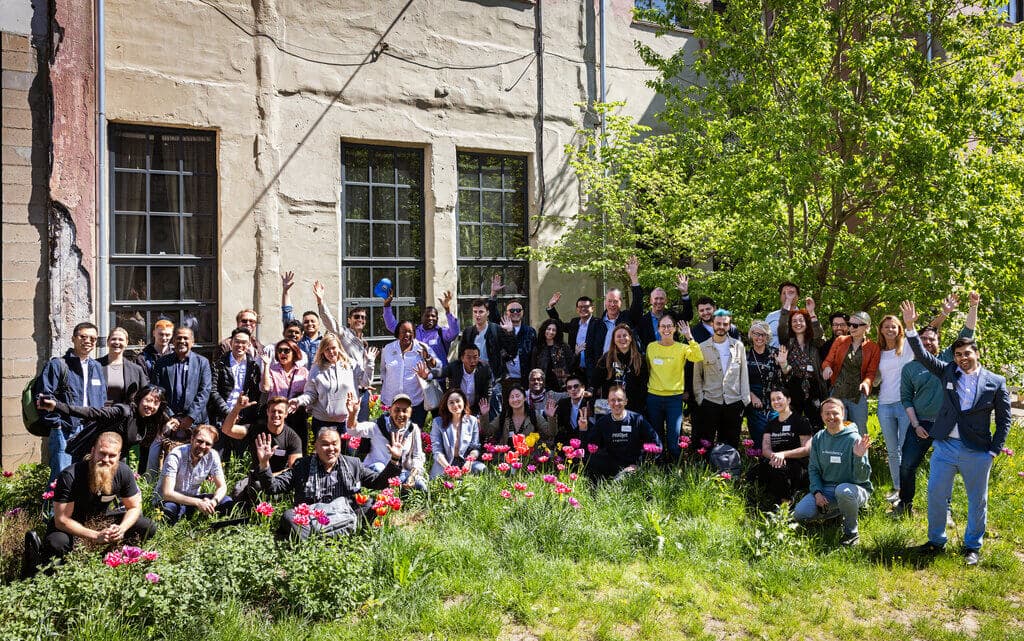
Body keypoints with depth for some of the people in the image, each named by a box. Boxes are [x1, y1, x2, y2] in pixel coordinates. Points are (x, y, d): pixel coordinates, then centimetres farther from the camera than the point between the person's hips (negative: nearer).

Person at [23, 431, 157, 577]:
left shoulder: (123, 472, -17)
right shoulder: (70, 476, -29)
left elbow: (134, 507, -5)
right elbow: (62, 520, -28)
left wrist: (122, 529, -27)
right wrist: (96, 536, -37)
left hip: (102, 518, 4)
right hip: (73, 524, -4)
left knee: (149, 528, -14)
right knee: (57, 544, -39)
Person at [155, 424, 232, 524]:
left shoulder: (213, 456, -11)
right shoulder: (175, 456, -25)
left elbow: (221, 487, -6)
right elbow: (167, 493, -31)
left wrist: (213, 501, -31)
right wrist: (198, 503, -41)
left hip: (192, 497, 5)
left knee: (227, 503, -18)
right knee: (169, 510, -41)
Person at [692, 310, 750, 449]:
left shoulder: (738, 346, 5)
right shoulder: (703, 347, 2)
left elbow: (744, 374, 7)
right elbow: (697, 376, 6)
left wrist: (745, 398, 2)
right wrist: (700, 399, -1)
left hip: (734, 402, 1)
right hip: (710, 402, -1)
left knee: (732, 443, 8)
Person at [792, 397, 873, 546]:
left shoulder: (854, 439, -13)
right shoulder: (818, 439, 4)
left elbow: (862, 478, -15)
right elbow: (813, 469, 9)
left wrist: (859, 457, -34)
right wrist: (817, 492, -7)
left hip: (855, 488, -5)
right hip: (826, 488, 5)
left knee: (843, 491, -41)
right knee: (799, 514, -15)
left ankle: (851, 533, -13)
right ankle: (838, 512, 13)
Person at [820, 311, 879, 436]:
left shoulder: (873, 347, 1)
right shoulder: (840, 341, 5)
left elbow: (871, 372, 0)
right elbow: (828, 360, 5)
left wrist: (866, 383, -21)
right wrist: (827, 367, -19)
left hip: (858, 396, -1)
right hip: (837, 394, 1)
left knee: (860, 433, 7)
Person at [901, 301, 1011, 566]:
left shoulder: (995, 382, -2)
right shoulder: (948, 372, 4)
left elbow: (1004, 418, 1)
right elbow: (922, 355, -3)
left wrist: (995, 450, -4)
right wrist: (910, 327, -13)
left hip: (977, 453, -2)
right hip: (945, 447, 2)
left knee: (977, 501, 9)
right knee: (935, 495, 6)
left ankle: (972, 547, 26)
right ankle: (936, 541, 23)